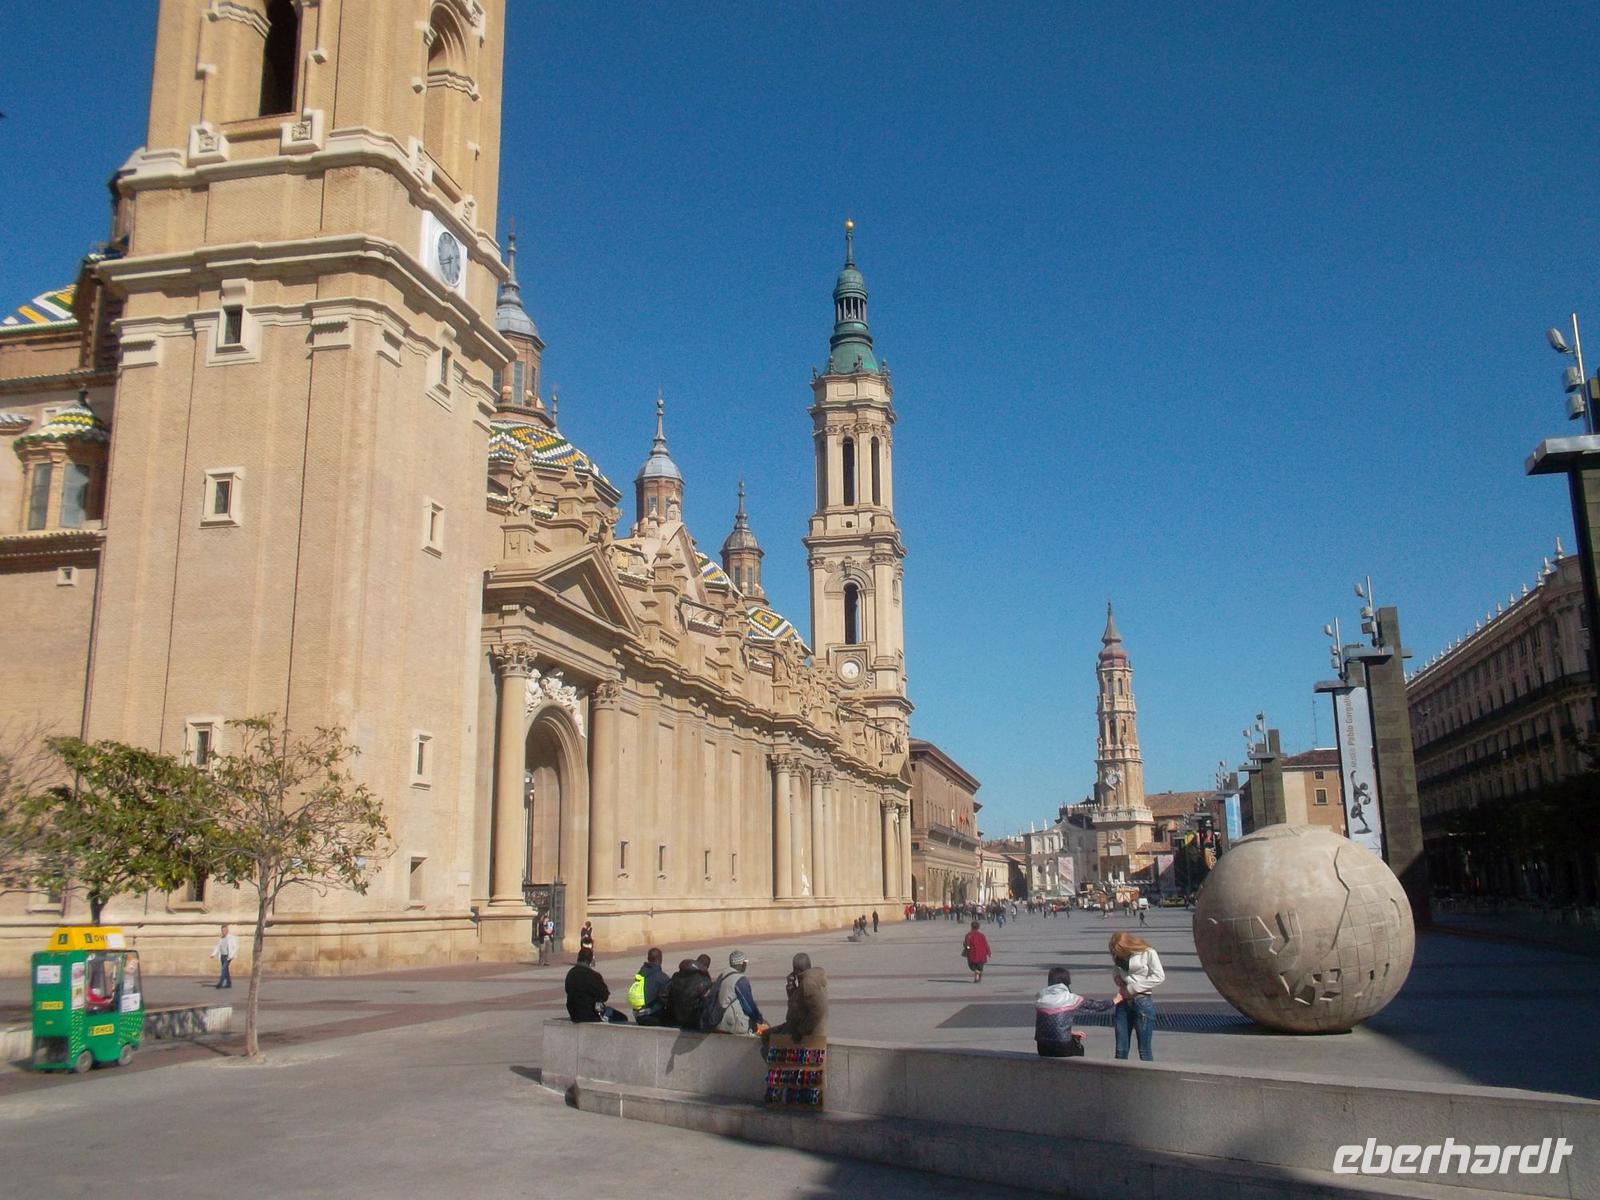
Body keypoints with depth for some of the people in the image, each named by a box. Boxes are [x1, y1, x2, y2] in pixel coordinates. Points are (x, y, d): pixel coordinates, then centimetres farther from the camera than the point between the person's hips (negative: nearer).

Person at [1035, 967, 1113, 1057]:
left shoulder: (1040, 1000, 2)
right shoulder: (1070, 999, -8)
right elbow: (1095, 1006, 5)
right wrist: (1114, 1002, 23)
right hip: (1062, 1050, -3)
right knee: (1079, 1048, 30)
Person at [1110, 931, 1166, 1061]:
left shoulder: (1148, 953, -11)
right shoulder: (1118, 956, 5)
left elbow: (1159, 977, -15)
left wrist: (1132, 988, -15)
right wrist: (1117, 978, -3)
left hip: (1142, 1002, -5)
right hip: (1123, 1003, 5)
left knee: (1144, 1050, 0)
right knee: (1121, 1050, 8)